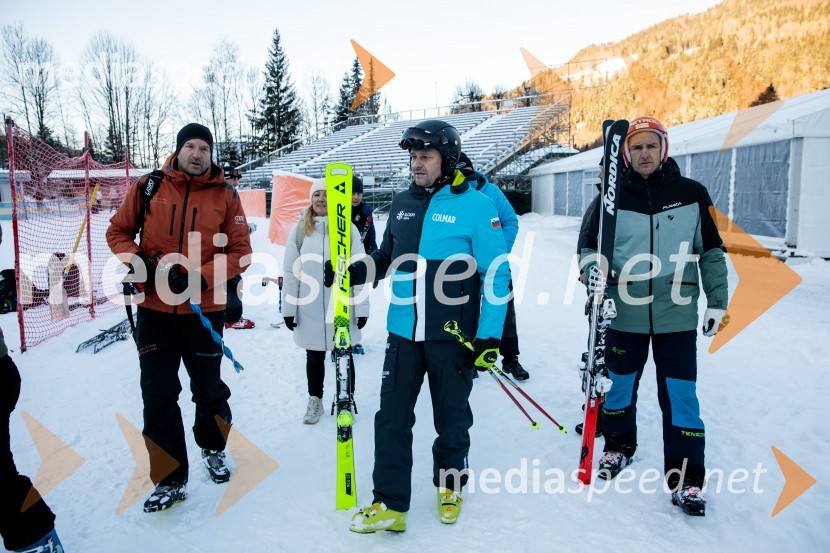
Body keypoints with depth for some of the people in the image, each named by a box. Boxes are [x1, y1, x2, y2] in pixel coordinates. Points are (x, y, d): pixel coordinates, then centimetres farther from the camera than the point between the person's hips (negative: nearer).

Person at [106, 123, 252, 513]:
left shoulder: (225, 195, -3)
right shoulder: (148, 187, 0)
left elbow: (240, 251, -4)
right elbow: (118, 231, 9)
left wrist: (200, 277, -18)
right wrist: (135, 259, -12)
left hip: (204, 310, -1)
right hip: (153, 309, 1)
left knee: (208, 389, 15)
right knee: (158, 396, 4)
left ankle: (212, 448, 44)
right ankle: (170, 480, 19)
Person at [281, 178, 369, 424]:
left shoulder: (348, 229, -3)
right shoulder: (300, 230, 1)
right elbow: (290, 272, 2)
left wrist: (362, 307, -5)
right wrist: (288, 308, 0)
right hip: (309, 308, 2)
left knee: (344, 355, 12)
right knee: (314, 356, 15)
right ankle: (315, 401, 32)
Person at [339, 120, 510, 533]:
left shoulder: (475, 205, -9)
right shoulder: (402, 204, 6)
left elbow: (496, 274, -9)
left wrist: (489, 336, -12)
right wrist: (353, 271, 0)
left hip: (452, 336, -4)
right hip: (403, 332, 4)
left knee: (451, 419, 14)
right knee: (392, 418, 5)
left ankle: (450, 486, 38)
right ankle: (389, 504, 18)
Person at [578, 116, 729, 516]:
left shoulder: (692, 194, 1)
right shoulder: (612, 197, -1)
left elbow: (712, 251, 7)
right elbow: (590, 245, 6)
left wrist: (717, 301, 6)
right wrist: (593, 274, -13)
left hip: (677, 314, -1)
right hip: (625, 312, 1)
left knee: (680, 394, 1)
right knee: (619, 385, 15)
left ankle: (686, 479, 15)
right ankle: (619, 446, 40)